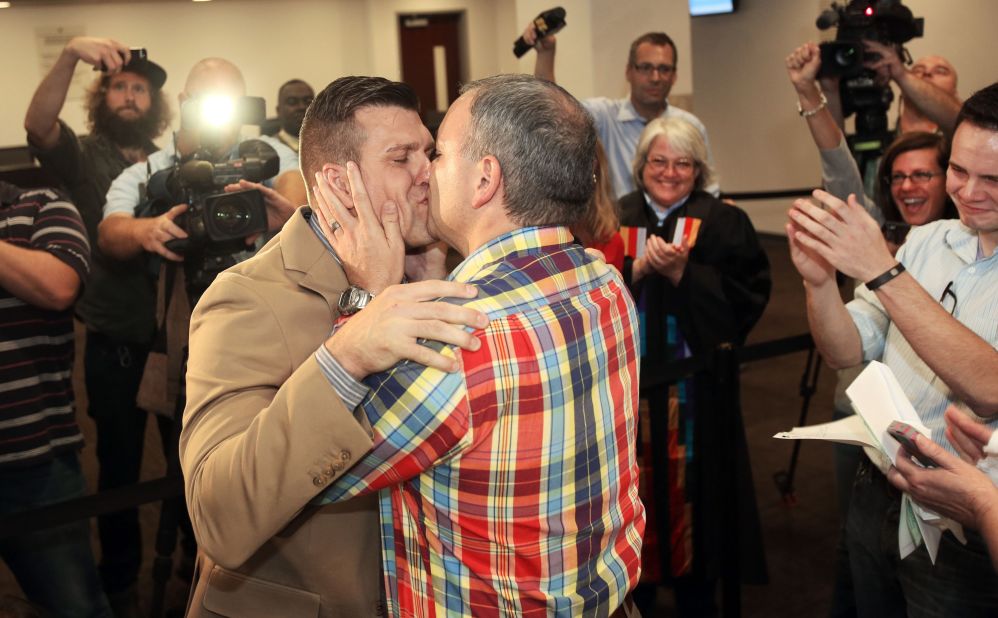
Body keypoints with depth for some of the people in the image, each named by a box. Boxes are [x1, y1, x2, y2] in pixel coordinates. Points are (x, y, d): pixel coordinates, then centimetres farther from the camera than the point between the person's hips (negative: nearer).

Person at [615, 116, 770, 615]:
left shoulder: (725, 224, 2)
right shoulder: (614, 219, 7)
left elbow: (747, 300, -8)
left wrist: (683, 273, -17)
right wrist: (636, 269, -16)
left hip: (695, 391, -1)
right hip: (629, 388, 1)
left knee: (692, 490, 4)